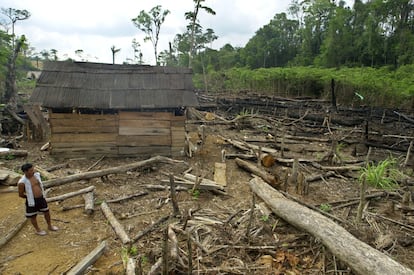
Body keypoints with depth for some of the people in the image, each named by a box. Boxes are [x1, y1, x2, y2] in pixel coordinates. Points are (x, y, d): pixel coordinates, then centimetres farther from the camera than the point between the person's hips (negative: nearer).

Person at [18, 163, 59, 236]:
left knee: (47, 212, 20)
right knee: (33, 216, 17)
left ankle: (49, 226, 43)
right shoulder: (22, 182, -24)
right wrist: (30, 197, 3)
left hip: (41, 198, 5)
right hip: (32, 201, -5)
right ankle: (38, 230, 40)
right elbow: (21, 194, -10)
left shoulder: (36, 174, -8)